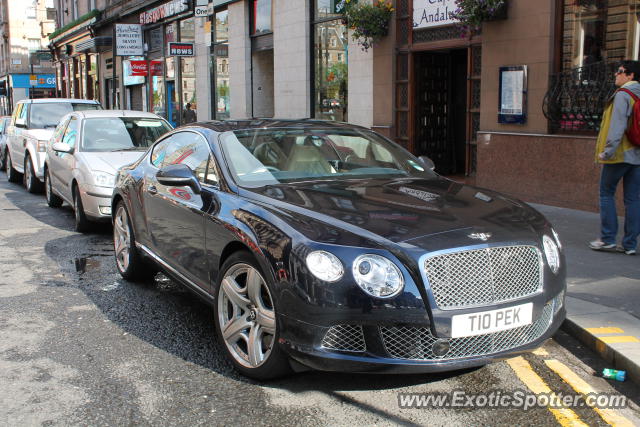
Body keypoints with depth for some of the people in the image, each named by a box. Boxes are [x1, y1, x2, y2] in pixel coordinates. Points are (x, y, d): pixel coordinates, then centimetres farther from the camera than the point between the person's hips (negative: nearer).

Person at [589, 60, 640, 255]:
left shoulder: (622, 94, -10)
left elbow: (617, 125, -19)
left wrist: (607, 151, -18)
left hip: (620, 153, -7)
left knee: (606, 193, 4)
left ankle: (608, 239, 2)